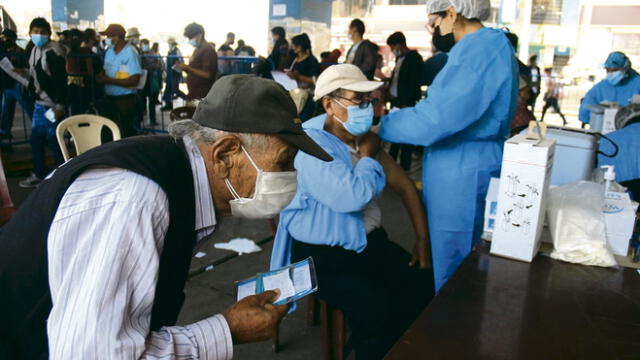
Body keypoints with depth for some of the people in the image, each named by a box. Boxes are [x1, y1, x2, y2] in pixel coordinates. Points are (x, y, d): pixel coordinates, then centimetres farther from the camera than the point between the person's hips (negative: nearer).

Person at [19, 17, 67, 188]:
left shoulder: (55, 51, -15)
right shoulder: (35, 49, 12)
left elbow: (61, 80, -19)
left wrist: (60, 106, -22)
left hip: (52, 104, -9)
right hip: (39, 103, 9)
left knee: (54, 140, -3)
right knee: (36, 139, 15)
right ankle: (39, 174, 29)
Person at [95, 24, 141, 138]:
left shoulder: (130, 52, -14)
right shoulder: (109, 51, 10)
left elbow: (134, 80, -20)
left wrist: (109, 80, -19)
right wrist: (101, 76, -5)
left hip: (125, 100, -7)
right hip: (109, 99, 8)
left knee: (126, 134, 0)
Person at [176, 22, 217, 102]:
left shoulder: (208, 50, -12)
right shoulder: (197, 50, 18)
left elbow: (207, 74, -19)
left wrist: (187, 68, -18)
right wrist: (184, 67, 6)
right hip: (193, 94, 9)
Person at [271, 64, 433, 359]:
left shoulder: (364, 138, 6)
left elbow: (404, 186, 10)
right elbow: (353, 197, -30)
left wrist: (423, 240, 4)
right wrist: (368, 155, -12)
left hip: (371, 242, 7)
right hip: (323, 256, -7)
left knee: (425, 289, -8)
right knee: (380, 312, -27)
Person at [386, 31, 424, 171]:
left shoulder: (414, 58, -9)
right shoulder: (399, 59, 17)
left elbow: (414, 82, -15)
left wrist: (406, 104, -19)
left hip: (406, 103, -9)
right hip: (396, 101, 9)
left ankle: (404, 166, 2)